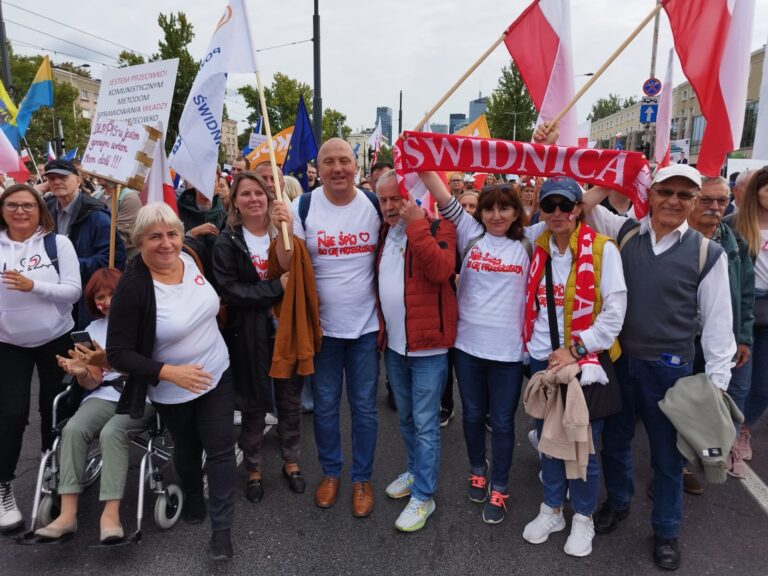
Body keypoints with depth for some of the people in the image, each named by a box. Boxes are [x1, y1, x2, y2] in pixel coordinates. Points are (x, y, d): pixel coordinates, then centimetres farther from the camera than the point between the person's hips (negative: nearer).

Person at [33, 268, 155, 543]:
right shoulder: (94, 329, 14)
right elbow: (93, 383, 12)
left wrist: (109, 361, -23)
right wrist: (81, 373, -11)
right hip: (106, 395, 5)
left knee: (111, 432, -32)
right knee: (73, 429, -25)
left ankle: (110, 513, -31)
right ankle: (68, 513, -25)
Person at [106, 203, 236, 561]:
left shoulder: (193, 259, -11)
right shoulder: (132, 288, -26)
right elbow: (118, 354, -23)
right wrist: (168, 372, -32)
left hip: (217, 375, 3)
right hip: (172, 391, -3)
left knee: (220, 449, 3)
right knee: (187, 448, 21)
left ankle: (222, 527, 17)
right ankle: (193, 500, 50)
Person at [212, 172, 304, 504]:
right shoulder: (227, 242, -4)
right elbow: (228, 290, -12)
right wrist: (275, 287, -20)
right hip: (249, 336, -2)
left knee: (290, 401, 13)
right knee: (254, 405, 10)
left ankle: (291, 462, 33)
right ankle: (253, 470, 31)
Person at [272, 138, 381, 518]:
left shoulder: (375, 205, -3)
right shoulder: (304, 206, -6)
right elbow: (288, 266, -7)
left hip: (366, 323, 1)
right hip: (323, 325, 0)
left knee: (364, 406, 10)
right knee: (325, 405, 13)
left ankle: (362, 478, 29)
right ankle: (331, 472, 35)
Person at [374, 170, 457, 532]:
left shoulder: (437, 228, -10)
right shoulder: (383, 232, 8)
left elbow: (440, 269, -28)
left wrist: (415, 225, -27)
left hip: (428, 343, -6)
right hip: (393, 343, 7)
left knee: (425, 423, 2)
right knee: (405, 417, 21)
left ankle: (423, 496, 16)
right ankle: (416, 471, 41)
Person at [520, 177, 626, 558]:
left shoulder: (603, 249, -8)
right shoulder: (537, 250, 5)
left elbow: (615, 310, -11)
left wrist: (575, 349, -14)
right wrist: (536, 345, 4)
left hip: (585, 360, -3)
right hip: (543, 359, 4)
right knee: (548, 437, 13)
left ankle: (583, 518, 27)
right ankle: (551, 509, 32)